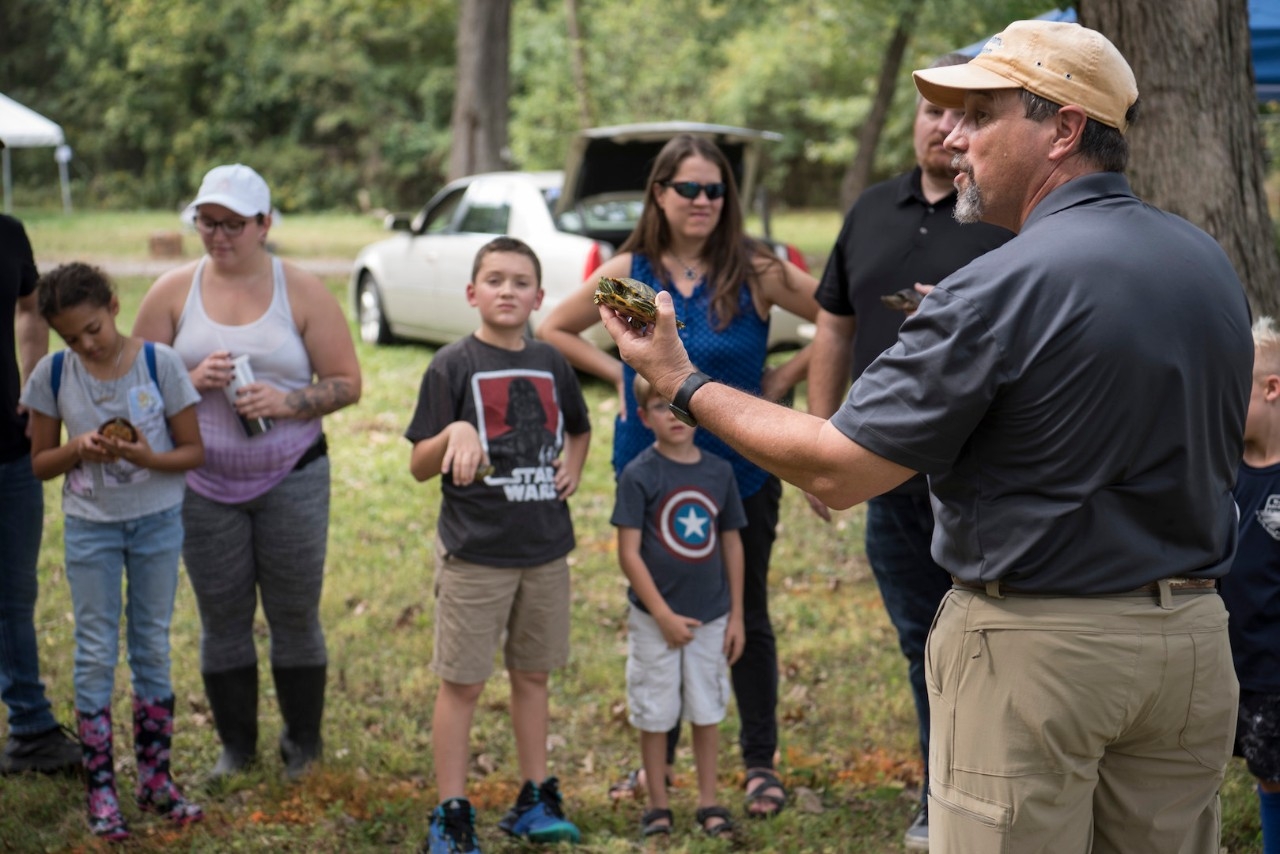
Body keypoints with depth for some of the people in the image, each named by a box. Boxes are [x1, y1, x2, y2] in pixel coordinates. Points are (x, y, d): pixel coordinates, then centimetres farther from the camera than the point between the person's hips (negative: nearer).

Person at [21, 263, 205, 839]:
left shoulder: (159, 363, -10)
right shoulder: (52, 374, -6)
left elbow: (193, 451, -4)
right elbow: (40, 463, 1)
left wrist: (149, 458, -24)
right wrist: (77, 450, -19)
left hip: (157, 521, 0)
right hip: (89, 526, 0)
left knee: (153, 647, 9)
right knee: (95, 653, 2)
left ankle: (155, 778, 20)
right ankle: (100, 788, 10)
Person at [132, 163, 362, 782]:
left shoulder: (302, 292, -2)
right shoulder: (174, 291, 2)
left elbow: (347, 382, -2)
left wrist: (287, 402, -19)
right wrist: (194, 380, -16)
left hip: (292, 477, -1)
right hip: (205, 482, 1)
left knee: (295, 615, 5)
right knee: (222, 618, 8)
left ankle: (303, 744, 21)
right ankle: (236, 745, 22)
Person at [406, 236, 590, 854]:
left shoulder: (551, 365, 7)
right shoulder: (452, 366, -6)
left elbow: (579, 429, 26)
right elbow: (419, 466, -7)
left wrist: (573, 464, 5)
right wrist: (455, 433, -26)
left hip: (546, 549, 4)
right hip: (475, 552, -4)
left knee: (532, 675, 14)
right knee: (461, 684, 1)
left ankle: (535, 800, 26)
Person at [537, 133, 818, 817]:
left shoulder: (755, 274, -8)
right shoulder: (627, 274, -1)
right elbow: (554, 330, 10)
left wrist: (783, 380, -8)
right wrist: (619, 376, 0)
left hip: (740, 474, -2)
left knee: (746, 619, 8)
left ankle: (760, 763, 20)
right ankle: (656, 759, 26)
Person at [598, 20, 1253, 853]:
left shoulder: (1000, 290, -19)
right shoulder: (1210, 261, 5)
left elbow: (836, 471, -16)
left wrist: (684, 385, -3)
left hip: (1039, 647, -7)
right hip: (1196, 636, 7)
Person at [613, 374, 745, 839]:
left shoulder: (719, 472, 1)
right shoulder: (639, 475, -11)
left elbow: (732, 544, 8)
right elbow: (629, 552, -12)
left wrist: (735, 614, 7)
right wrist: (663, 615, -14)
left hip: (711, 616, 3)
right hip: (655, 618, -3)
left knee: (708, 711, 11)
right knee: (655, 714, 6)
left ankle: (708, 802, 23)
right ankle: (657, 806, 19)